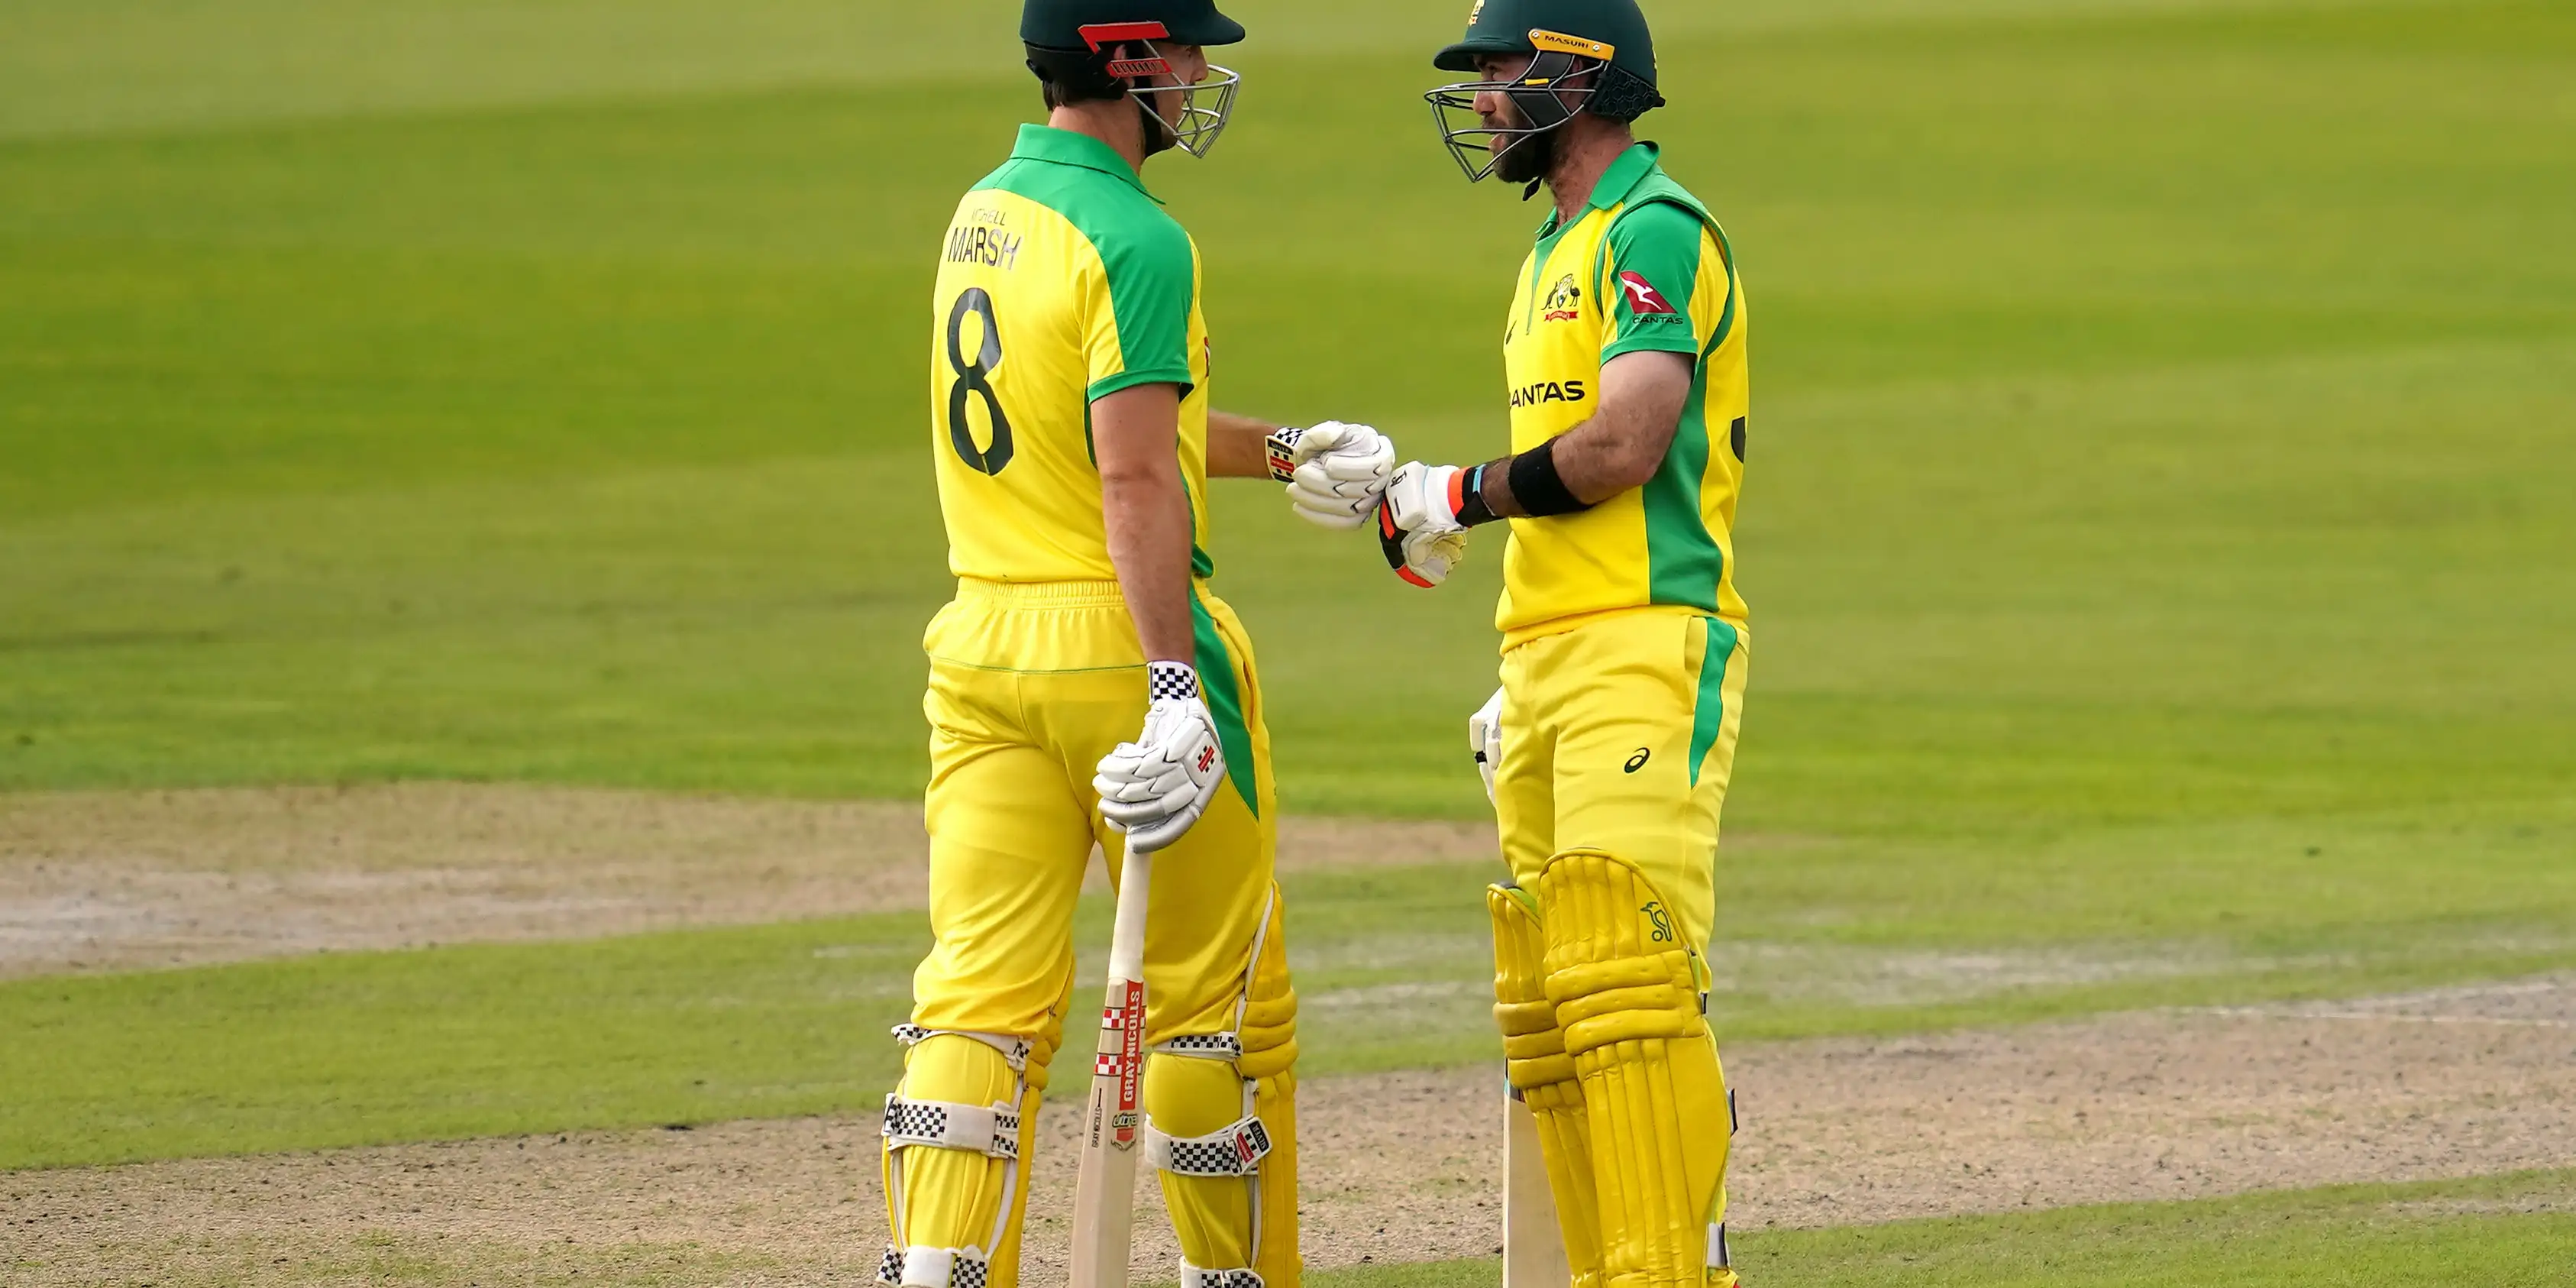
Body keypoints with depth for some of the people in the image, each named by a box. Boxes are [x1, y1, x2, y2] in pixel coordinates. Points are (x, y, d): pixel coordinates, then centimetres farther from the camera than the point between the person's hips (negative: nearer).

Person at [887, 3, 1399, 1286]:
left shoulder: (981, 216, 13)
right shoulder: (1135, 242, -14)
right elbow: (1135, 481, -22)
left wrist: (1278, 451, 34)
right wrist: (1176, 690, -27)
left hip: (980, 643, 7)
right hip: (1116, 640, -7)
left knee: (981, 989, 0)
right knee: (1215, 990, 7)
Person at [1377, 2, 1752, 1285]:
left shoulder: (1656, 233, -7)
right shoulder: (1558, 253, 22)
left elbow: (1619, 451, -18)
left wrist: (1459, 496, -5)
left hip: (1648, 655, -10)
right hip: (1550, 661, 10)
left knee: (1625, 973, -17)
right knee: (1539, 1006, 5)